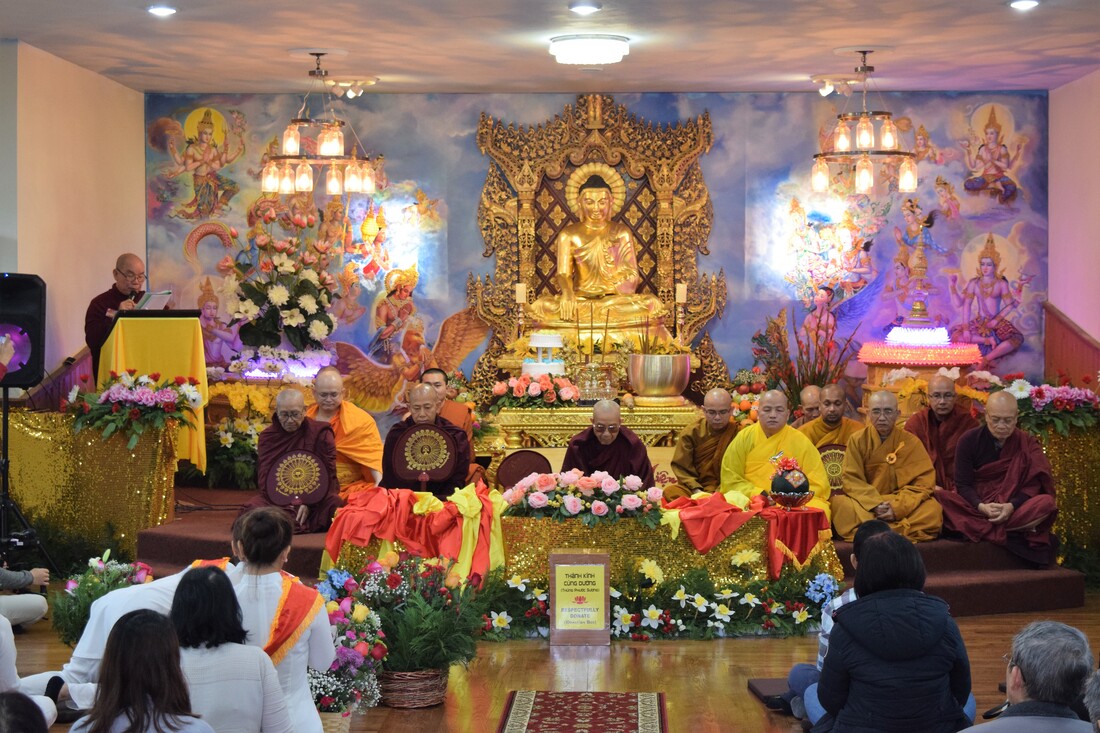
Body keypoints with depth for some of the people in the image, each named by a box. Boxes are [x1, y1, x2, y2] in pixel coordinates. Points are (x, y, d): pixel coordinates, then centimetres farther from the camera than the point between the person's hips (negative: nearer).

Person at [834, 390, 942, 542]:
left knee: (933, 509, -29)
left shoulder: (911, 442, 1)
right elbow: (852, 480, -4)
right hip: (866, 504, 0)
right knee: (839, 504, -32)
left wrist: (897, 507, -18)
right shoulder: (857, 440, 1)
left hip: (902, 504, 0)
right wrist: (875, 505, -21)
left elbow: (924, 481, -4)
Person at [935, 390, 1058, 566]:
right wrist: (981, 507, -25)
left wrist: (1012, 506, -25)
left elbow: (1032, 485, -6)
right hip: (975, 507, -1)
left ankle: (981, 528, -29)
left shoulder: (1027, 443, 2)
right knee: (936, 497, -31)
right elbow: (963, 484, -5)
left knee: (1047, 503, -29)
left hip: (1014, 509, 1)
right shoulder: (969, 441, -2)